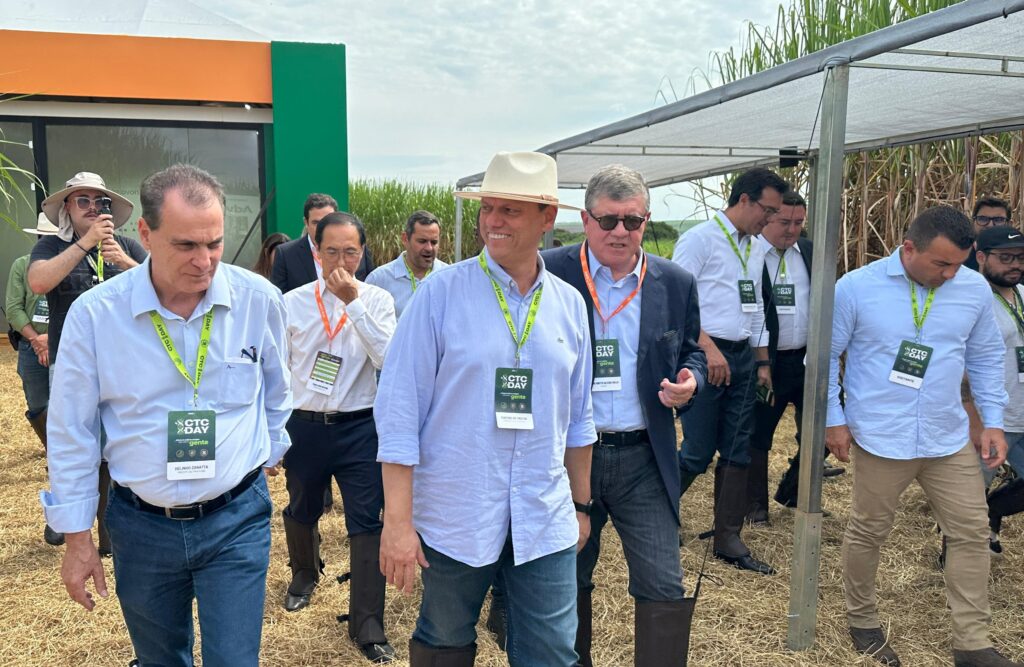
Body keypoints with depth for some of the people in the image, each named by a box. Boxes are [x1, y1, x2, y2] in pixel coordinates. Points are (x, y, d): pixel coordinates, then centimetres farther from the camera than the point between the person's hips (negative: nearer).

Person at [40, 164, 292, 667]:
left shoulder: (259, 300, -11)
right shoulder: (94, 313, -13)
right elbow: (72, 433, -2)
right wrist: (77, 538, 1)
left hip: (236, 518, -1)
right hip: (141, 525, 1)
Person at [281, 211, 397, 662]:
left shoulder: (377, 300, -3)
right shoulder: (292, 303, -1)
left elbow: (389, 359, -19)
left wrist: (354, 301, -22)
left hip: (359, 427, -2)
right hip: (304, 426, 2)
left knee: (366, 522, -1)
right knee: (301, 511, 21)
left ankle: (367, 625, 13)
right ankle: (304, 573, 53)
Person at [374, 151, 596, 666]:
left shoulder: (569, 305, 3)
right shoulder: (441, 293, -8)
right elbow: (399, 411, -10)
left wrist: (581, 504, 17)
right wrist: (398, 520, -12)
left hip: (545, 524, 3)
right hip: (454, 518, -2)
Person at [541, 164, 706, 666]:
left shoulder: (676, 283, 2)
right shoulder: (549, 272, -7)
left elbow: (692, 351, 14)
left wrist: (690, 380, -9)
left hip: (643, 459, 1)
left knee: (665, 589, 0)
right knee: (568, 584, 18)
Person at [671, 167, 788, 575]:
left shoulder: (756, 249, 15)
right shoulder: (700, 239, -8)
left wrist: (763, 362, 17)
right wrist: (709, 349, -19)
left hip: (743, 357, 7)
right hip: (705, 356, -7)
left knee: (738, 452, 9)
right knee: (698, 451, -5)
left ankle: (728, 539, 18)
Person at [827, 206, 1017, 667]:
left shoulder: (975, 289, -1)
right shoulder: (856, 287, -11)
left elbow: (985, 358, 11)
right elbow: (826, 355, -3)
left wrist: (993, 421, 6)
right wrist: (833, 420, -3)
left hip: (950, 439, 4)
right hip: (880, 438, -4)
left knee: (972, 533, 7)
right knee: (868, 532, 9)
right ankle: (862, 621, 31)